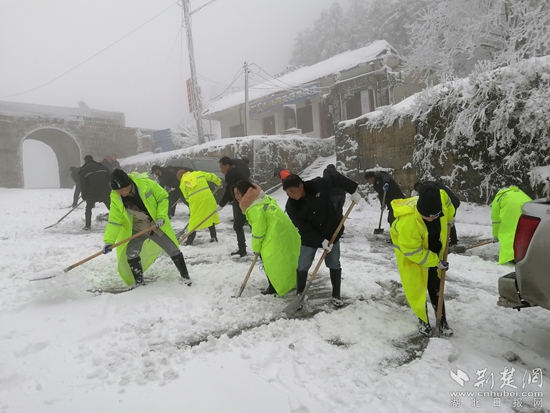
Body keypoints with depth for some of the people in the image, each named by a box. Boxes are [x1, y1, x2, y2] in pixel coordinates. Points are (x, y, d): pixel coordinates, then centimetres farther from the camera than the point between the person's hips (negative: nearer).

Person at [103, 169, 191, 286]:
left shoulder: (146, 184, -25)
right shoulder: (116, 198, -16)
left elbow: (163, 197, -13)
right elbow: (114, 221, -13)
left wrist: (161, 216, -22)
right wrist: (109, 241, -23)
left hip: (157, 226, -2)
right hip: (136, 231, 2)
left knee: (174, 250, 2)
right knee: (131, 255, -6)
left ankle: (185, 276, 21)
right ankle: (139, 282, 17)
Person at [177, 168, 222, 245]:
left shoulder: (182, 184, 9)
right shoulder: (198, 173, 11)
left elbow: (187, 197, 12)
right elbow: (211, 176, 15)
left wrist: (191, 205, 25)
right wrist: (218, 182, 32)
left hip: (195, 202, -2)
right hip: (208, 198, 2)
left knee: (194, 221, 10)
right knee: (210, 217, 19)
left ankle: (189, 241, 13)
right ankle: (214, 238, 22)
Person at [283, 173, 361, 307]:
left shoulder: (319, 184, -24)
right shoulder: (291, 206, -21)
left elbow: (337, 178, -7)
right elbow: (304, 228, -20)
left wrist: (353, 190, -5)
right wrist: (321, 240, -26)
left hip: (331, 232, 0)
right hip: (310, 237, 0)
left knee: (334, 264, 10)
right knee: (302, 266, 1)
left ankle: (336, 295, 25)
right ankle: (299, 294, 21)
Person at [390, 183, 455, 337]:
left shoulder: (441, 197, -30)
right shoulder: (407, 221, -43)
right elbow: (413, 251, -30)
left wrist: (449, 222, 11)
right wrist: (437, 262, -21)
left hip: (433, 247, 5)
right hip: (408, 247, -4)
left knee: (435, 285, 13)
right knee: (416, 286, 0)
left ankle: (442, 320, 27)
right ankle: (423, 320, 22)